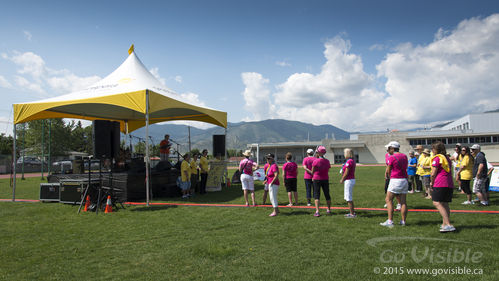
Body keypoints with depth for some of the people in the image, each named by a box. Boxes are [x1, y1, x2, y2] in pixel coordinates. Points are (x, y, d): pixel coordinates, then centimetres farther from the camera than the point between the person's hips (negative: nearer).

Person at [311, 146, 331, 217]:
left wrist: (314, 177, 13)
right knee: (327, 195, 16)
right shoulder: (327, 161, 0)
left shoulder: (315, 161, -14)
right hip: (325, 179, 4)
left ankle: (317, 212, -10)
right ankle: (329, 210, 30)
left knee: (316, 195, 0)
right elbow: (327, 171, 5)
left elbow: (312, 172, -7)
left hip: (317, 179, -4)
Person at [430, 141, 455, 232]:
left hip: (440, 184, -9)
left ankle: (448, 225, -24)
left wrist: (431, 183, 7)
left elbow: (433, 174, -10)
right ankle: (444, 224, 17)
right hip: (449, 184, 9)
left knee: (437, 203, -14)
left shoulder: (437, 158, -6)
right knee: (445, 204, 13)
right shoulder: (447, 158, 20)